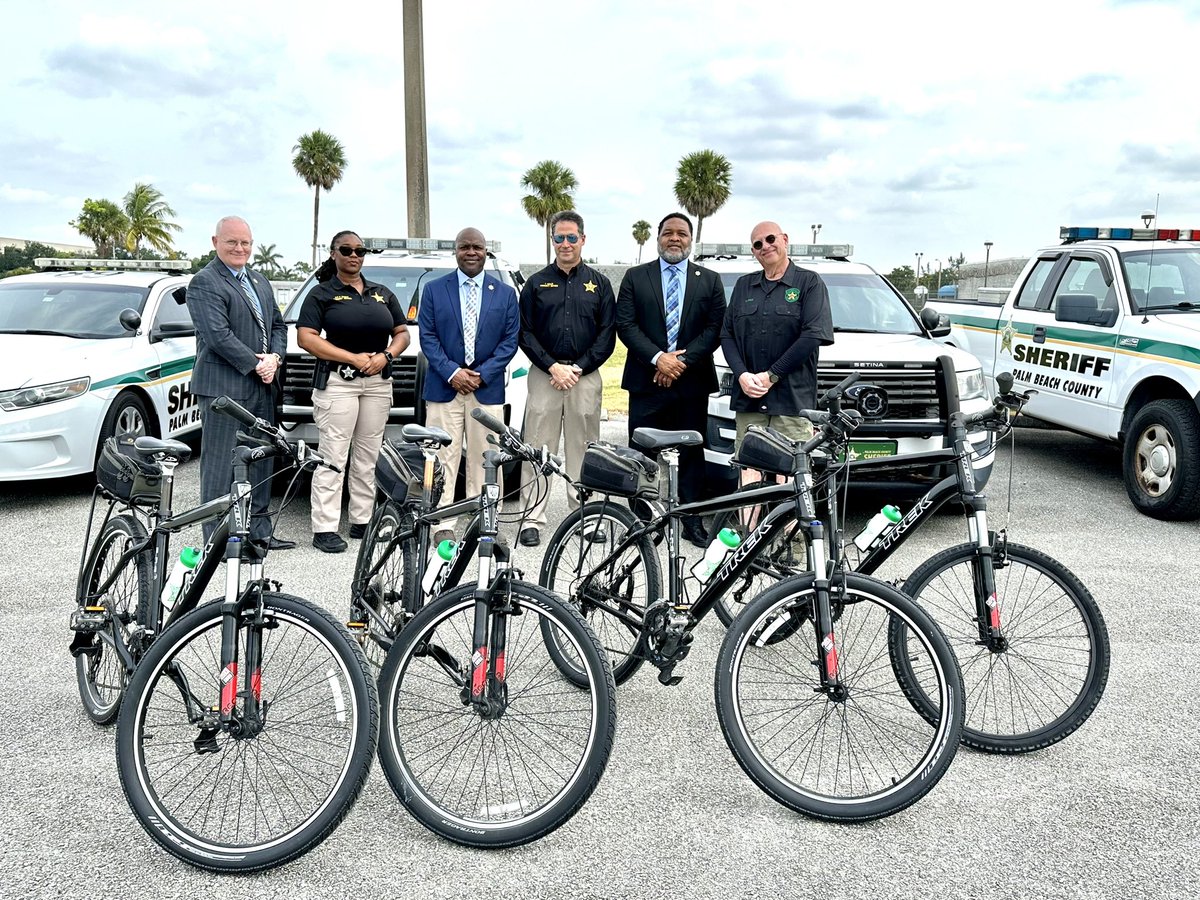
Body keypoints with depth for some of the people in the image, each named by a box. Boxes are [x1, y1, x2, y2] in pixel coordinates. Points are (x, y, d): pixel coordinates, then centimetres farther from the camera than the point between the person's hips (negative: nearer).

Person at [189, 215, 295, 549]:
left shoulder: (259, 281, 19)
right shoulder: (204, 283, -8)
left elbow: (278, 324, 18)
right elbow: (218, 335, -17)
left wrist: (274, 358, -1)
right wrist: (256, 364, -15)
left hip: (262, 386, 8)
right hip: (224, 387, -8)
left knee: (260, 460, 12)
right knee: (221, 464, -3)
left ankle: (258, 529, 22)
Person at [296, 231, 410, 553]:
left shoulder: (382, 294, 17)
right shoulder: (322, 293, 2)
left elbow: (402, 333, 17)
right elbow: (306, 337, -8)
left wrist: (386, 355, -5)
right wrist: (354, 359, -14)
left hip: (378, 382, 5)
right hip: (337, 382, -5)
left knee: (367, 457, 7)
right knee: (333, 457, -7)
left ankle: (362, 521, 15)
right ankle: (325, 529, -5)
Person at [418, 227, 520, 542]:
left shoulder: (505, 294, 9)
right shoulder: (434, 290, 7)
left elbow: (510, 341, 5)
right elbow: (428, 338, 2)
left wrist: (481, 374, -7)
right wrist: (452, 373, -10)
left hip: (487, 388, 1)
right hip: (444, 387, 0)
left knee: (485, 460, 2)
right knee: (444, 458, -2)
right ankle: (443, 525, 1)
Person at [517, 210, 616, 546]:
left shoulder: (598, 284, 10)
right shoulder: (536, 284, 9)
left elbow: (608, 334, 5)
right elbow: (525, 333, 4)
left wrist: (578, 368, -7)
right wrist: (553, 367, -9)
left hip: (586, 376, 1)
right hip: (544, 374, 0)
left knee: (583, 449, 5)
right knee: (538, 449, -2)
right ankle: (533, 519, 1)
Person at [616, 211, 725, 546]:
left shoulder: (709, 281, 9)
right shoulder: (635, 277, 7)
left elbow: (715, 328, 1)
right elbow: (625, 324, -2)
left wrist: (682, 361, -12)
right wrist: (658, 358, -14)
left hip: (692, 382, 1)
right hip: (646, 381, -1)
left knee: (691, 452, 6)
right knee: (641, 452, 1)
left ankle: (692, 520, 13)